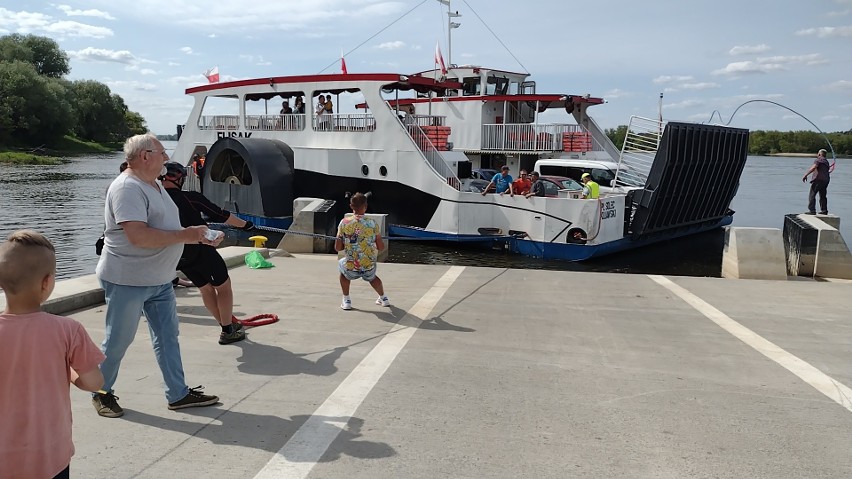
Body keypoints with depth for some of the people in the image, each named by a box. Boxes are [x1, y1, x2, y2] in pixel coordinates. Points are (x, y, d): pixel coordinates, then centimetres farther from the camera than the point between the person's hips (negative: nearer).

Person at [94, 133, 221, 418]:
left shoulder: (154, 185, 12)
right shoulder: (127, 188, -19)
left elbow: (165, 227, 20)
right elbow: (138, 235, -30)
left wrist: (200, 236, 3)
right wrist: (186, 236, -24)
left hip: (160, 279, 9)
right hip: (127, 280, -9)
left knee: (167, 336, 11)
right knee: (118, 340, 6)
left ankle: (178, 394, 18)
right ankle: (102, 392, 25)